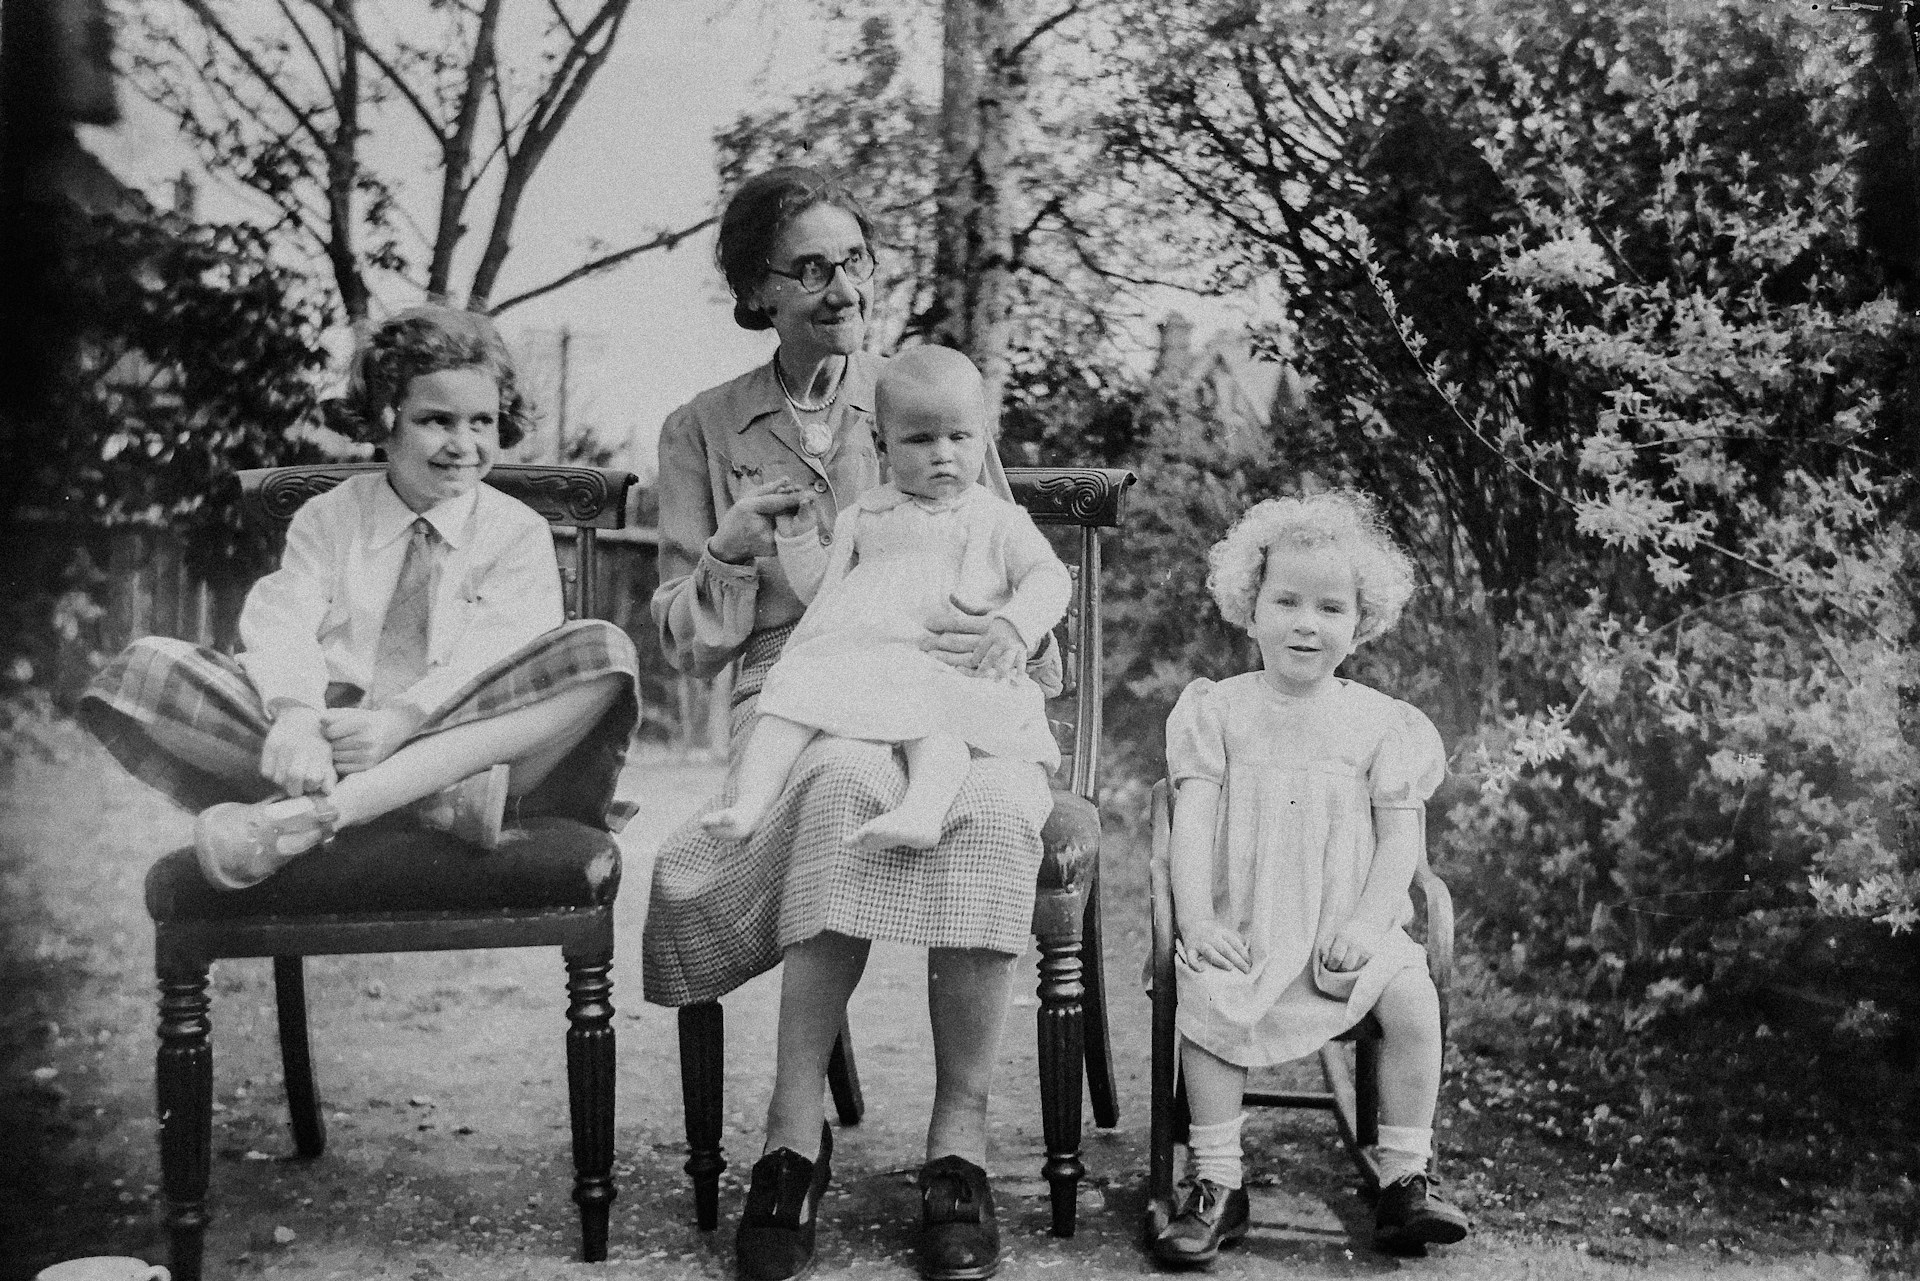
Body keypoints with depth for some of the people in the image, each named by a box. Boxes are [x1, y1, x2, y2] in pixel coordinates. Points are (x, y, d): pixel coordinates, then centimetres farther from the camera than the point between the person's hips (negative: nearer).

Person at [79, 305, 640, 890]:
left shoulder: (519, 532, 11)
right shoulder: (325, 518, 16)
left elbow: (497, 658, -7)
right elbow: (285, 625, -3)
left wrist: (398, 721, -25)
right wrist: (295, 717, -26)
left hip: (461, 741, -1)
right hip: (327, 734, 1)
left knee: (603, 650, -26)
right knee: (144, 669, -19)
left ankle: (318, 810, -36)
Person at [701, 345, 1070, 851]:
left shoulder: (996, 519, 16)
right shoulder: (865, 515, 24)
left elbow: (1050, 577, 7)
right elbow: (818, 589, 24)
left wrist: (1013, 626, -13)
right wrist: (795, 532, 8)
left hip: (943, 666, -3)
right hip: (850, 654, 3)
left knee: (930, 715, -36)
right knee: (793, 694, -24)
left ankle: (922, 809, -61)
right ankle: (747, 805, -36)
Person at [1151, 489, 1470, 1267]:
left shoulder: (1380, 722, 6)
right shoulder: (1217, 710, 5)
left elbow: (1401, 837, 2)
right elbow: (1192, 822, 0)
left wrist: (1366, 921, -13)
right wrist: (1197, 917, -13)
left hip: (1347, 930, 1)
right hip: (1241, 930, -1)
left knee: (1411, 994, -25)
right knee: (1202, 994, -28)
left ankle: (1404, 1181, -10)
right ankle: (1217, 1188, -16)